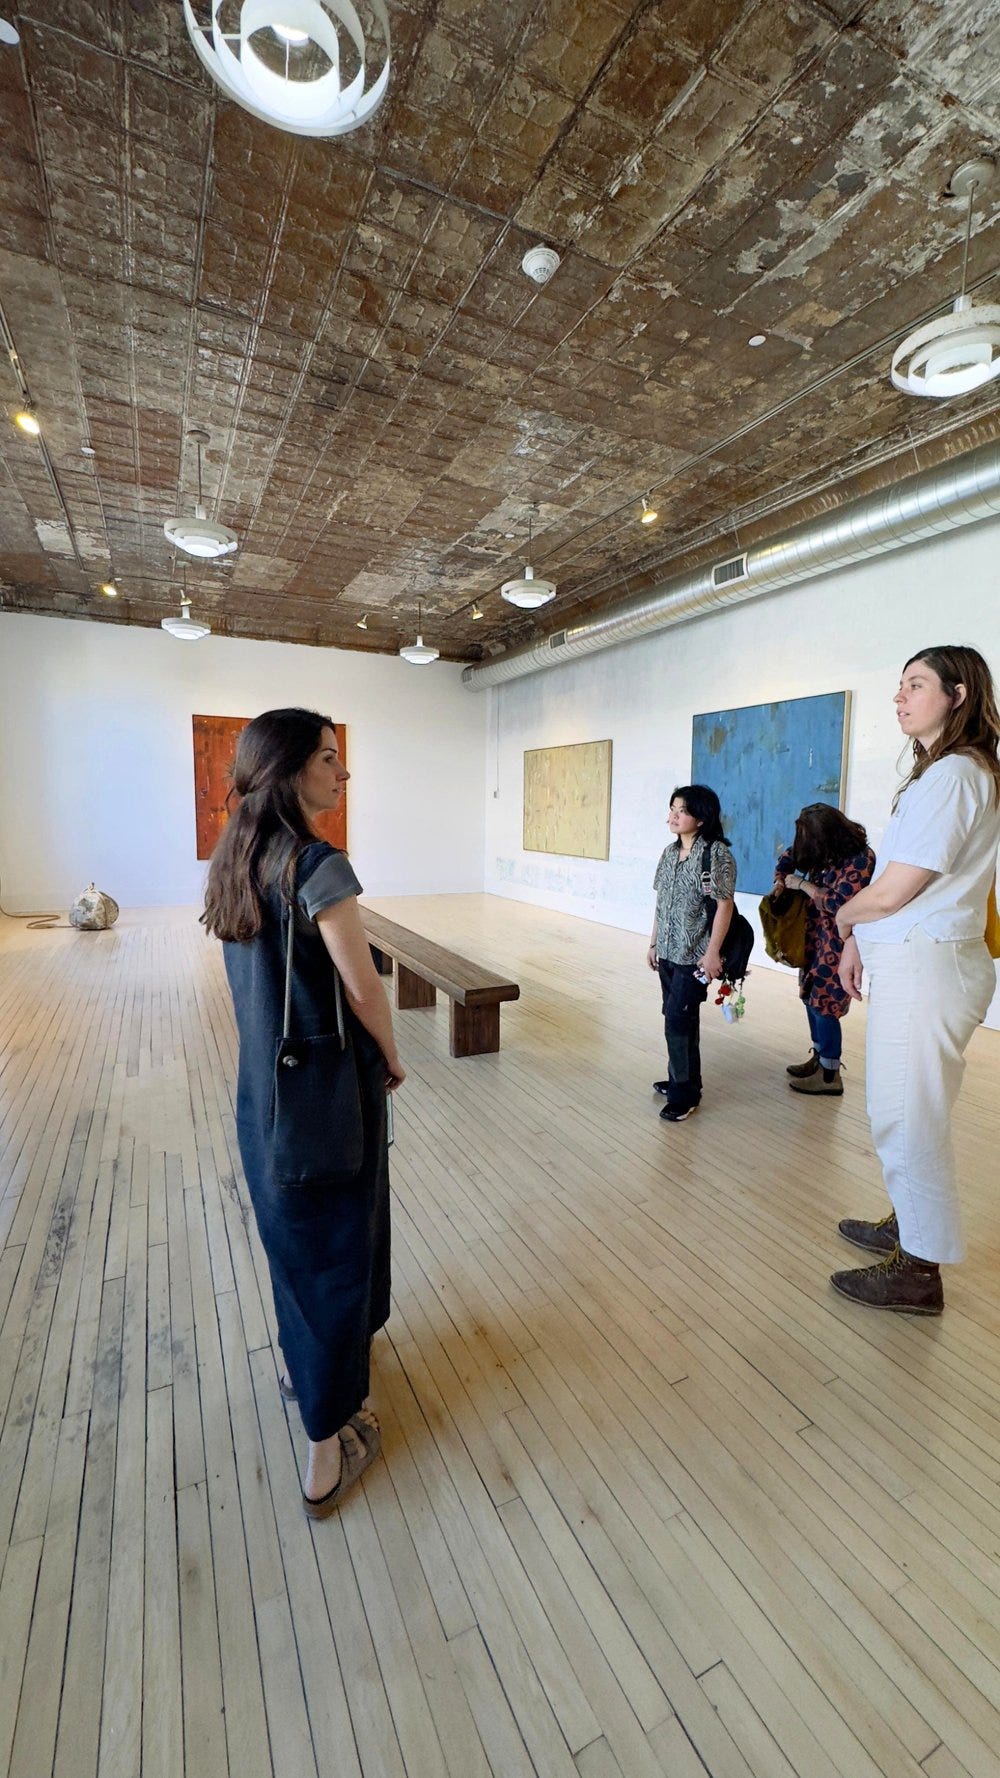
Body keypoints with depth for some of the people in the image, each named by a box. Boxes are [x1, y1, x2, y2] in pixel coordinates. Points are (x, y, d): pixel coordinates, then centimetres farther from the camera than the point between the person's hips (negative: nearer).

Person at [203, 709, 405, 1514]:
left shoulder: (236, 859, 3)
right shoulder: (319, 865, -22)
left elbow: (261, 976, 8)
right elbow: (362, 987, -20)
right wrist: (392, 1059, -3)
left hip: (263, 1083, 8)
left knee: (291, 1225, 26)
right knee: (337, 1242, 9)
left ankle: (306, 1360, 51)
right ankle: (329, 1446, 28)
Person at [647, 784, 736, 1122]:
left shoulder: (716, 853, -13)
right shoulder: (670, 852, 9)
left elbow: (724, 905, -15)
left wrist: (712, 952, -17)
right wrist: (653, 943, 15)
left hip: (694, 955, -7)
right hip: (668, 952, 7)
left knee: (678, 1020, -5)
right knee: (678, 1018, 16)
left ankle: (684, 1094, 9)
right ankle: (680, 1080, 31)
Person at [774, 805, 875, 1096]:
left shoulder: (860, 858, -19)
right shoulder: (826, 851, 2)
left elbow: (837, 903, -23)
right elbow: (789, 857, 18)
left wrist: (801, 884, -14)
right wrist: (781, 882, 0)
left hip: (837, 942, -8)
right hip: (814, 935, 8)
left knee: (823, 1004, -2)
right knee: (811, 997, 14)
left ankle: (829, 1075, 13)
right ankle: (819, 1058, 30)